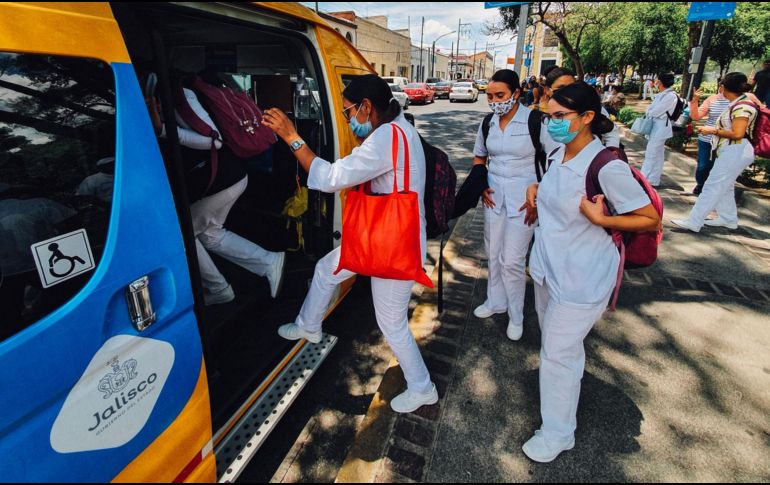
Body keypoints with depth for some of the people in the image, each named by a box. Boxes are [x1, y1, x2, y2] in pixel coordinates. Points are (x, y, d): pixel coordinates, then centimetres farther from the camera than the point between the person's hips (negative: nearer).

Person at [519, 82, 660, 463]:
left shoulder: (608, 167, -23)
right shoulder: (560, 156, 2)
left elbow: (651, 220, -15)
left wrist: (600, 219, -26)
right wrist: (536, 189, 3)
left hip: (580, 278, -8)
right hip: (548, 266, 8)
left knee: (557, 353, 3)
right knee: (553, 343, 24)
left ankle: (558, 433, 26)